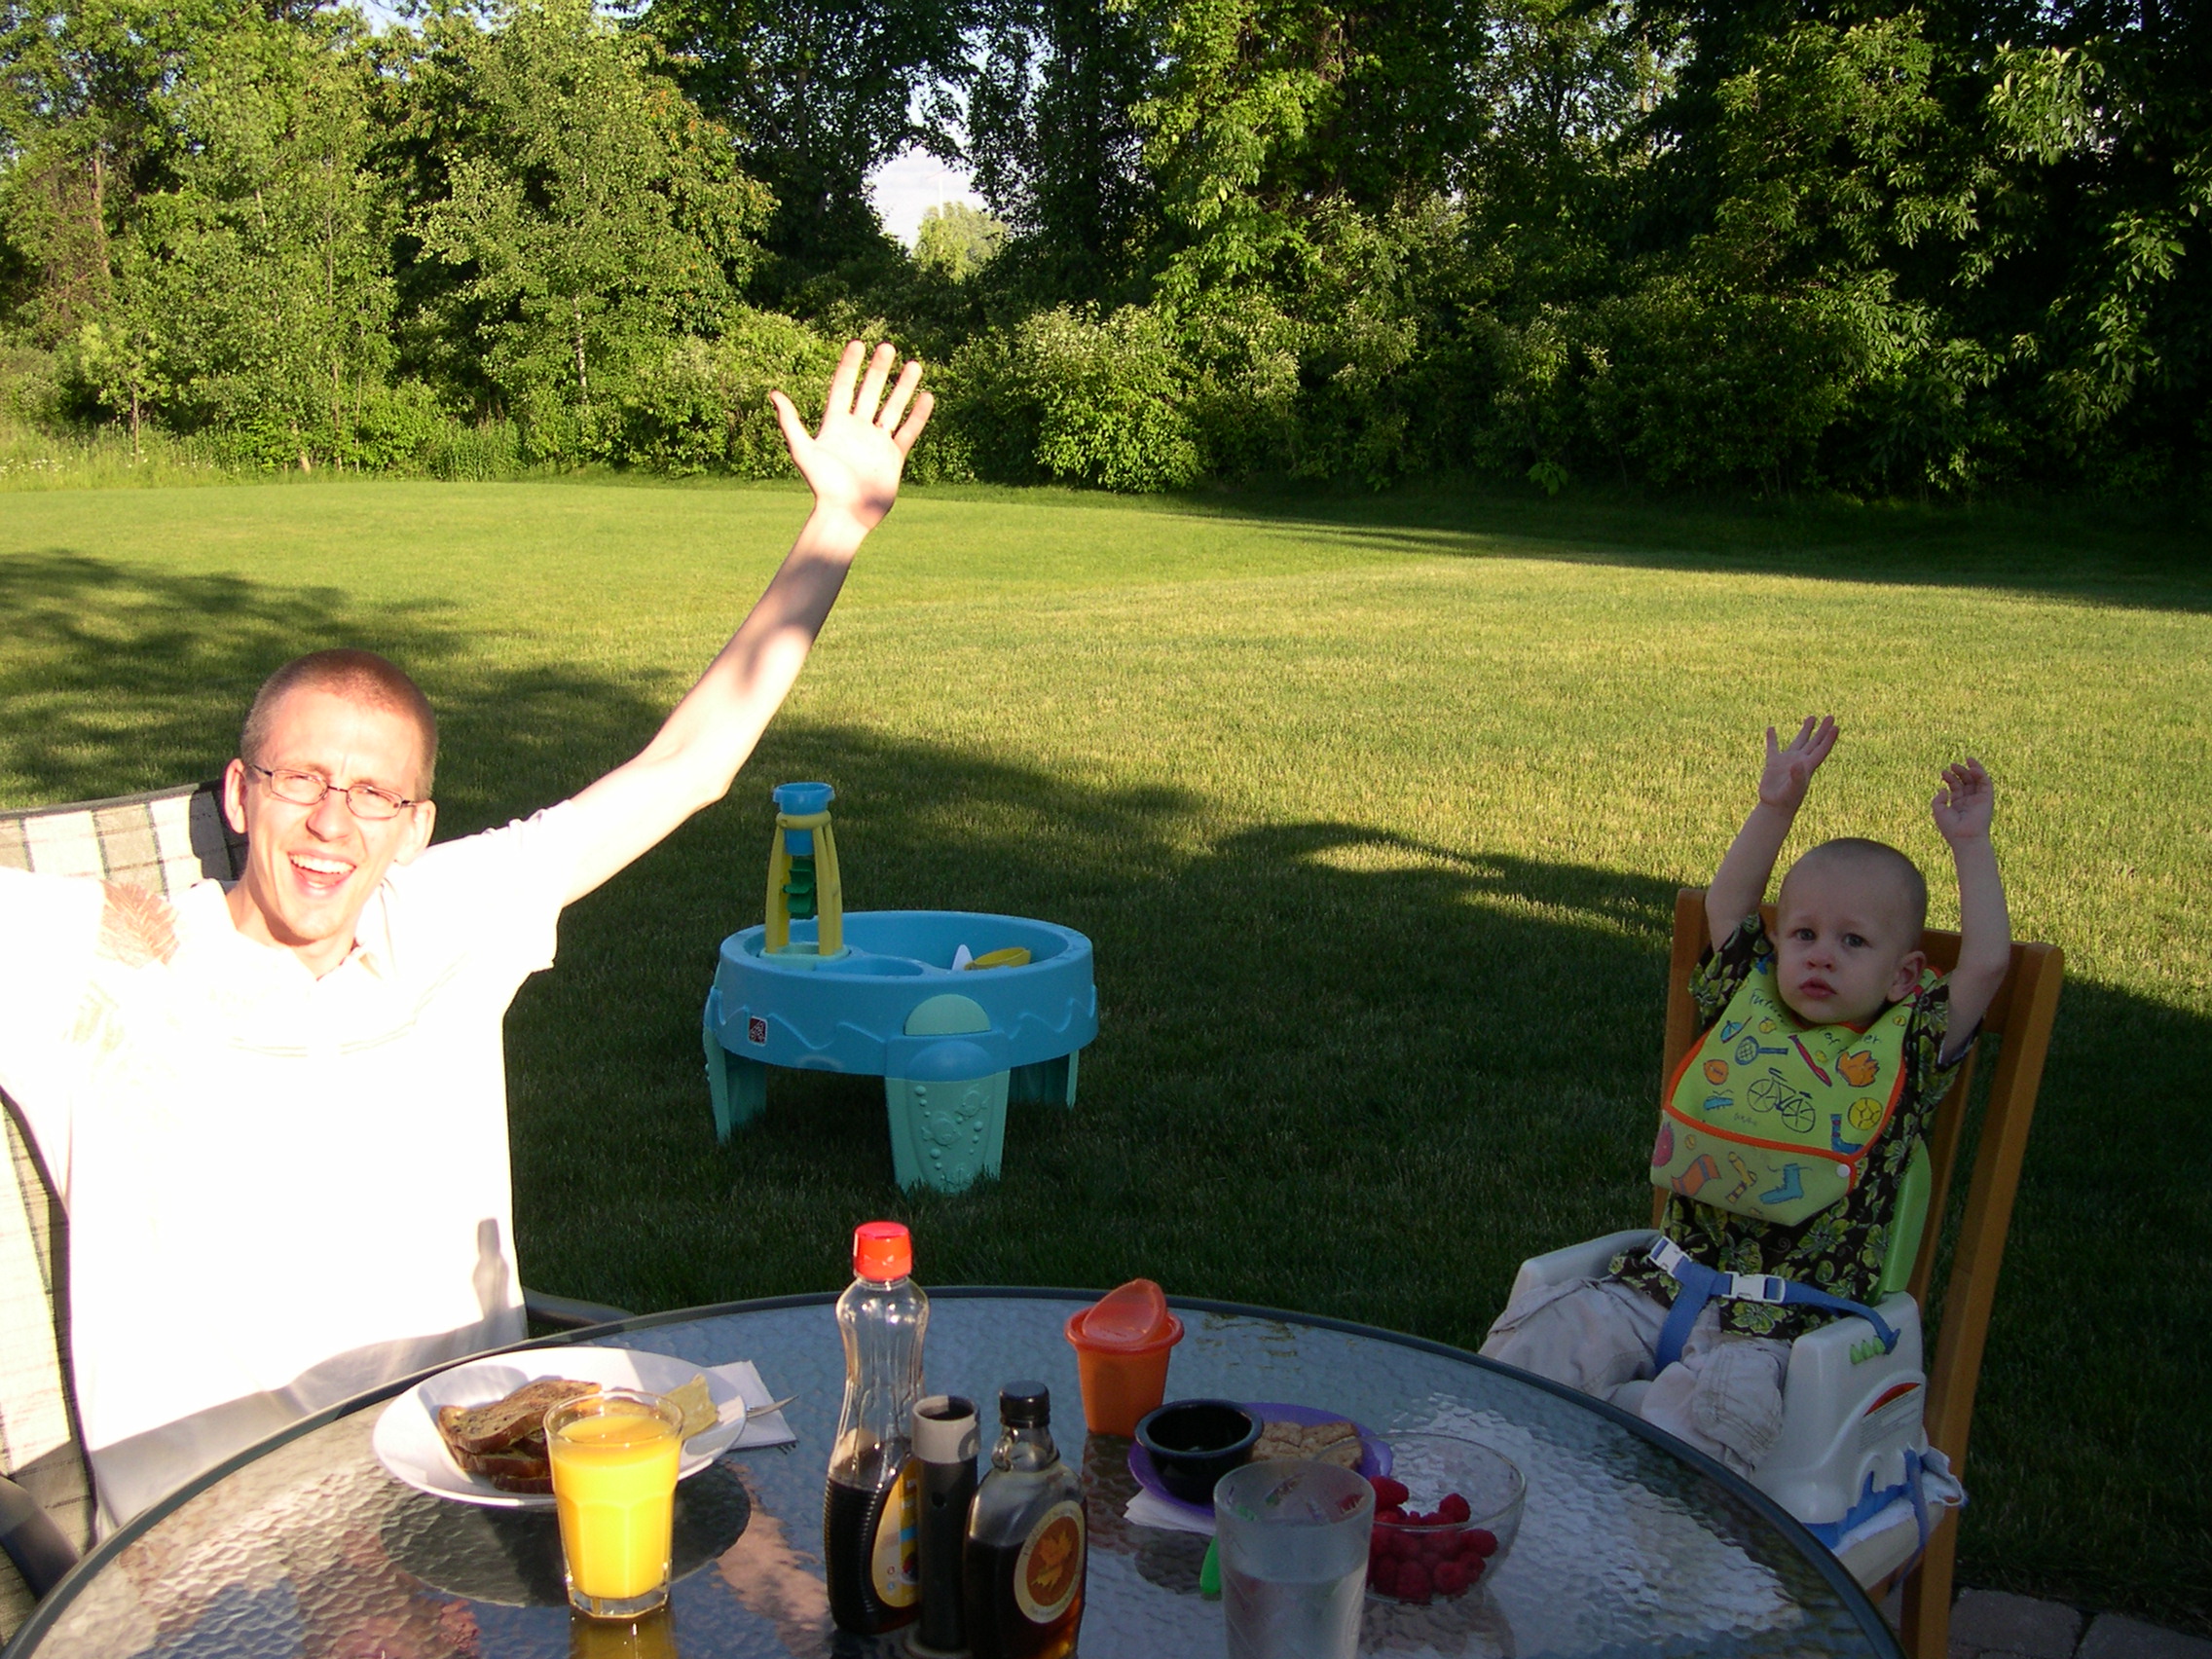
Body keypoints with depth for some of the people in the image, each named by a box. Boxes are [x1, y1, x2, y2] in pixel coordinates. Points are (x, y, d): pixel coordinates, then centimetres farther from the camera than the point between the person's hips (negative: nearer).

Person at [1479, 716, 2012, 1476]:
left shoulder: (1904, 1050, 5)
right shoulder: (1750, 1008, 14)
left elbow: (1987, 962, -3)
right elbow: (1726, 904, 24)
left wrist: (1969, 844, 5)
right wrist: (1777, 805, 22)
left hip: (1790, 1319, -4)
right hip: (1666, 1283, 4)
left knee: (1722, 1395, -35)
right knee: (1543, 1324, -17)